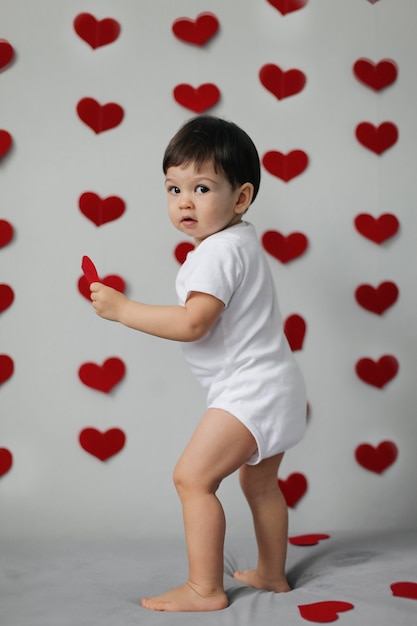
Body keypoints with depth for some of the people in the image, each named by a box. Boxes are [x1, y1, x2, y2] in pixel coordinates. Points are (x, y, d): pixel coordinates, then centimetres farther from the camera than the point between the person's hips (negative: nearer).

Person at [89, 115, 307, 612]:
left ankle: (205, 589, -2)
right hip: (272, 386, 11)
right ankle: (272, 574, 36)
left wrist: (121, 308, -23)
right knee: (259, 481, 22)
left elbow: (192, 323, -29)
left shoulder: (218, 252, -20)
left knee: (192, 476, -9)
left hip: (249, 391, -11)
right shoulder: (239, 241, 13)